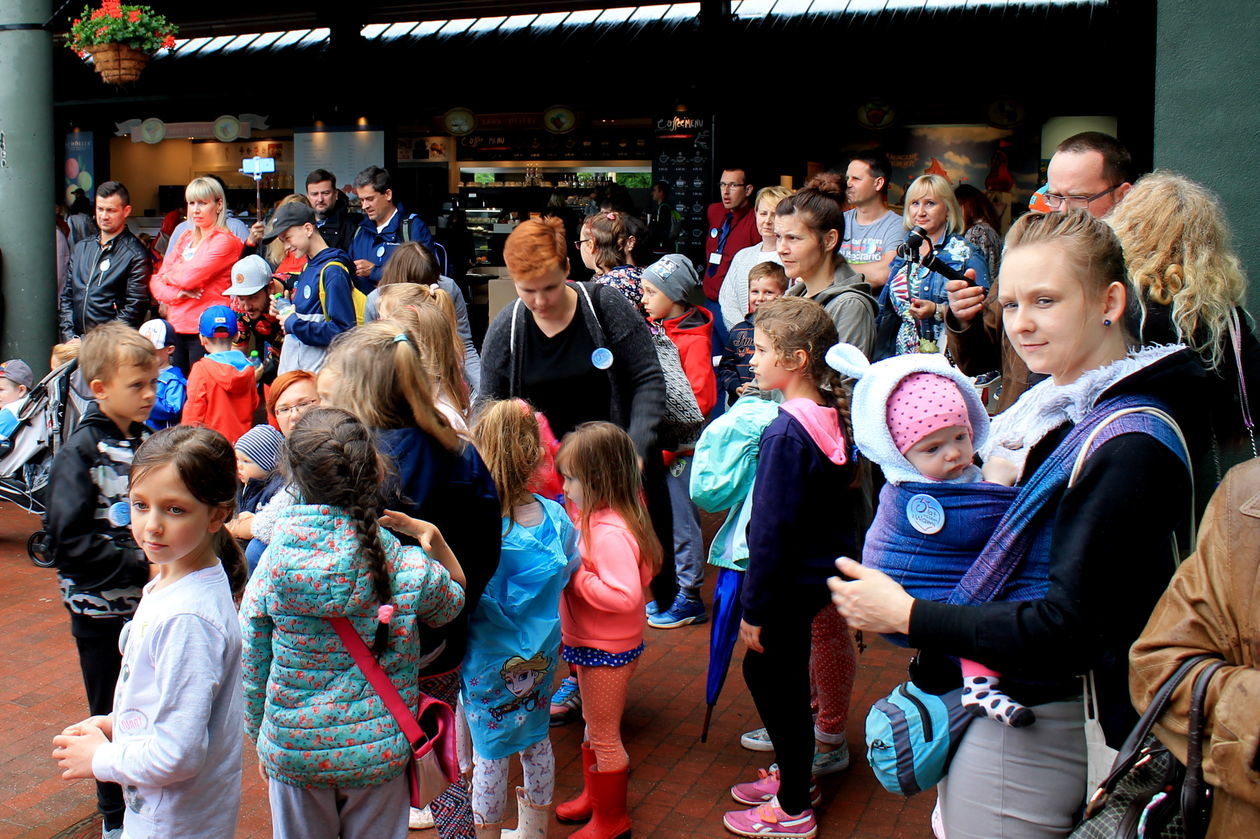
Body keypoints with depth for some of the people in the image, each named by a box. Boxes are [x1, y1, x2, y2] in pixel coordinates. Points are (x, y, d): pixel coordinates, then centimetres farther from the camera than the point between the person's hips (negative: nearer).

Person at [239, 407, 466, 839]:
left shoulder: (273, 565, -15)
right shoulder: (409, 569, -17)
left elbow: (251, 666, -4)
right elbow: (453, 599, 7)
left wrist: (260, 739, 11)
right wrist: (432, 537, -4)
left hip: (294, 754, 1)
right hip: (380, 754, -1)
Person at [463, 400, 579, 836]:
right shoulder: (555, 515, -10)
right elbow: (570, 569, 6)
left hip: (490, 660, -5)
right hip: (540, 654, 5)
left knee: (489, 751, 11)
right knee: (536, 739, 21)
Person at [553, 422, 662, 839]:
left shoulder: (610, 532, -29)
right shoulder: (595, 517, 1)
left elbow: (624, 595, -35)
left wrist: (573, 576, -28)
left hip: (608, 649, -9)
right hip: (590, 643, 9)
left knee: (604, 735, 9)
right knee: (594, 726, 26)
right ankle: (594, 795, 46)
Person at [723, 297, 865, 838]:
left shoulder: (786, 433, -23)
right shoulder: (834, 416, 1)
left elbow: (771, 530, -21)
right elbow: (848, 503, 11)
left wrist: (754, 609, -15)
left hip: (792, 584, -8)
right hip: (827, 568, 9)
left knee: (777, 682, 6)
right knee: (765, 671, 22)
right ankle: (794, 774, 37)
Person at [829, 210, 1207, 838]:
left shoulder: (1128, 447, -22)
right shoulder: (1058, 401, 6)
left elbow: (1069, 630, -25)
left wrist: (907, 615, -20)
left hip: (1033, 724, -9)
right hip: (990, 699, 9)